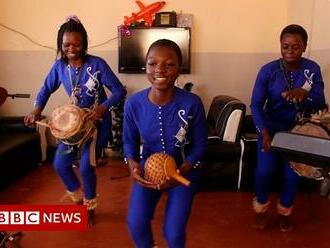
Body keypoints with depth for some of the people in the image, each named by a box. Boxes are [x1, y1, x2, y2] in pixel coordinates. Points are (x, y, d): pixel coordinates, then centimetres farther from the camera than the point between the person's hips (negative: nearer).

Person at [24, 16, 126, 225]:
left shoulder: (97, 64, -19)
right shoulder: (59, 66, -5)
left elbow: (120, 91, -17)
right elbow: (47, 89, 7)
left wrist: (103, 107, -33)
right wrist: (37, 109, -10)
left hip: (98, 121, -5)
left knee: (86, 166, -7)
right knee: (60, 164, 2)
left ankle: (90, 208, 22)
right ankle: (78, 198, 31)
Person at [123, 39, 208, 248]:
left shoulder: (192, 103, -24)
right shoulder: (134, 103, -17)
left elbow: (200, 145, -12)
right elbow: (129, 141, -2)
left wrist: (179, 172, -26)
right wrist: (133, 164, -21)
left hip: (185, 171, -1)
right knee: (136, 224, -6)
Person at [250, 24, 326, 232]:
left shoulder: (313, 69, -7)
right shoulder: (268, 70, -13)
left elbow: (320, 104, -10)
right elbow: (256, 104, -17)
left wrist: (305, 94, -33)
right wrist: (264, 132, -30)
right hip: (272, 128, -1)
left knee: (292, 174, 2)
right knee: (265, 170, -10)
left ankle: (285, 211, 30)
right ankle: (261, 208, 19)